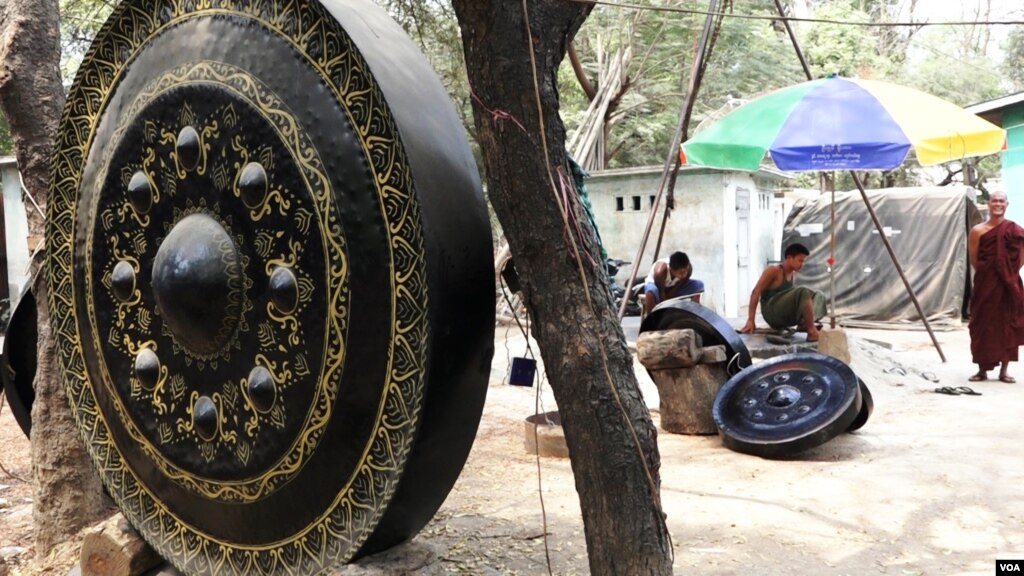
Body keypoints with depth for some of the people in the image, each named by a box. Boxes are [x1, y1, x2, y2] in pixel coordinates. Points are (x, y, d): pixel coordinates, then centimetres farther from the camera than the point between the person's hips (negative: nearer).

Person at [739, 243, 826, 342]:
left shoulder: (793, 274, 13)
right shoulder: (773, 271, -9)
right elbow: (756, 292, -14)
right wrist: (750, 321, -19)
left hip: (785, 317, 8)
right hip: (772, 314, -8)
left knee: (818, 296, 3)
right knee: (803, 292, -27)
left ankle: (804, 324, -18)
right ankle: (812, 332, -26)